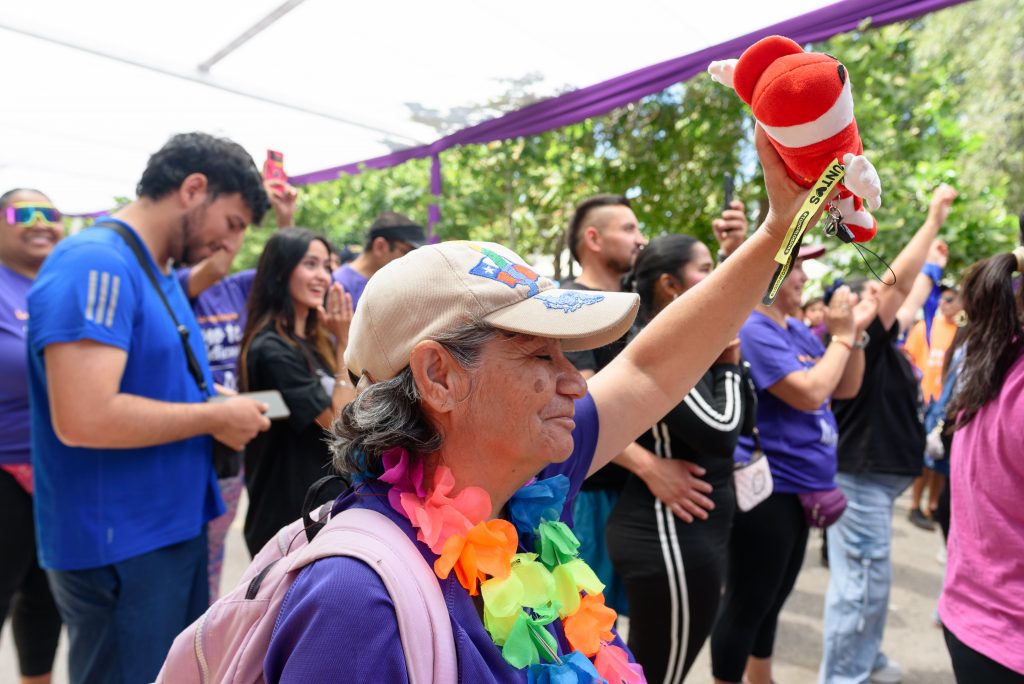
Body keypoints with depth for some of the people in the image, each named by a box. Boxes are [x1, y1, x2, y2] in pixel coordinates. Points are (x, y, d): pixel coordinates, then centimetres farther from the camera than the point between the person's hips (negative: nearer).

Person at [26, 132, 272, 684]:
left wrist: (220, 417, 3)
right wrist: (215, 418, -18)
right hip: (119, 546, -9)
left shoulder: (160, 274, 10)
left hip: (174, 526, 9)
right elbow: (83, 418, -30)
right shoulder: (96, 264, -20)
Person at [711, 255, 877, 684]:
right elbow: (810, 393, -24)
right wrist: (841, 336, -13)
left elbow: (845, 389, 13)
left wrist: (856, 332, 1)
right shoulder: (753, 330, -18)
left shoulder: (798, 330, 10)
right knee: (746, 604, 3)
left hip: (796, 485, 9)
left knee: (770, 601, 22)